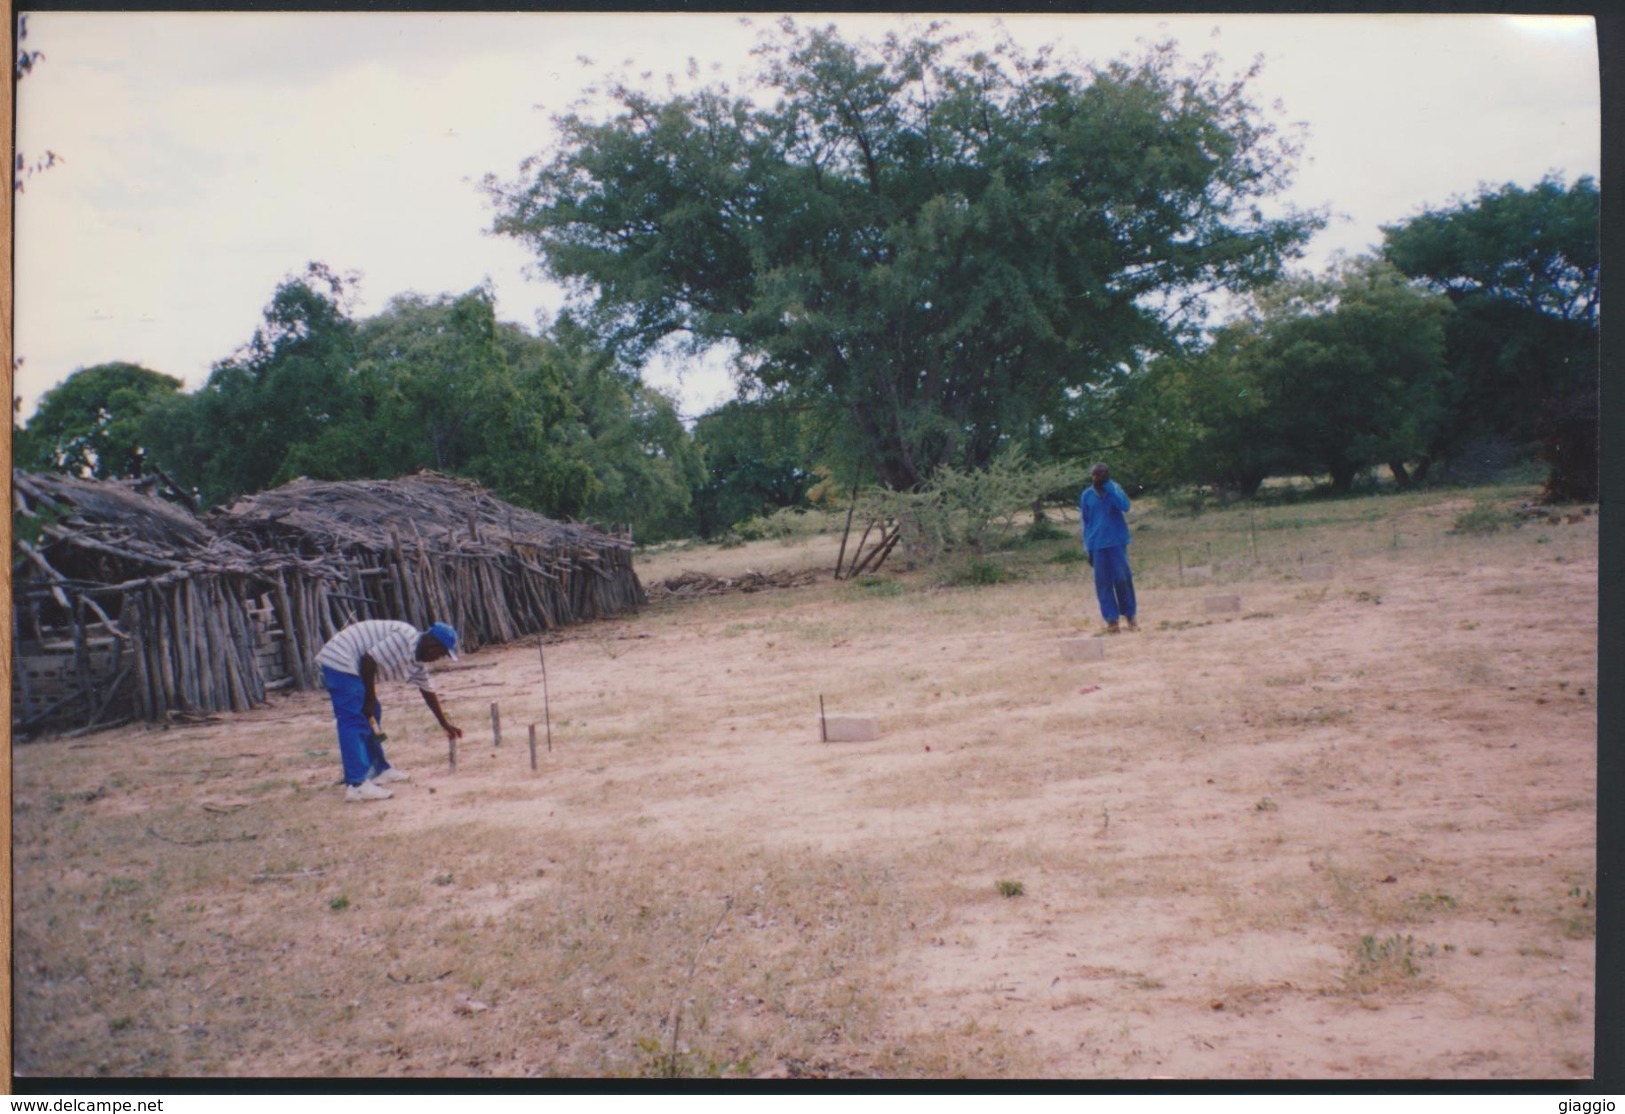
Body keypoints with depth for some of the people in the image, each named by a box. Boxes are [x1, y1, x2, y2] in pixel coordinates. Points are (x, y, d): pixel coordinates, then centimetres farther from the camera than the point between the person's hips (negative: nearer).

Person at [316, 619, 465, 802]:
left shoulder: (415, 661, 13)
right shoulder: (406, 638, -18)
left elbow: (428, 691, 25)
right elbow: (369, 659, -23)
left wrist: (445, 724, 33)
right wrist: (370, 698, -13)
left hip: (351, 666, 11)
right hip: (340, 660, -11)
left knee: (370, 716, 18)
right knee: (354, 723, -15)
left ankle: (379, 770, 26)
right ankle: (356, 785, -19)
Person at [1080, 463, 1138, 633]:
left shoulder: (1115, 489, 1)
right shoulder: (1086, 495, 5)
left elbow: (1124, 506, -17)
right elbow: (1086, 522, 10)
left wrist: (1110, 489, -18)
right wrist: (1087, 548, 6)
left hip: (1117, 542, -1)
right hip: (1097, 544, 1)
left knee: (1122, 578, -4)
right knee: (1103, 582, -2)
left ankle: (1130, 616, 8)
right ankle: (1111, 619, 1)